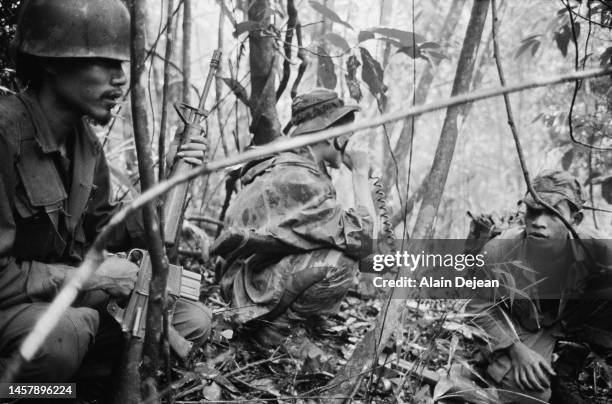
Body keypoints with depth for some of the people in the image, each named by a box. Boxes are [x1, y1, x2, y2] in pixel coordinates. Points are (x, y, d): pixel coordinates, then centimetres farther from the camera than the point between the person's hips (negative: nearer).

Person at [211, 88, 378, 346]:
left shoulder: (291, 166, 9)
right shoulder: (296, 180, -24)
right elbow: (360, 234, -26)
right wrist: (360, 173, -17)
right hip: (251, 284, -11)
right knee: (340, 263, -29)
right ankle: (276, 327, -10)